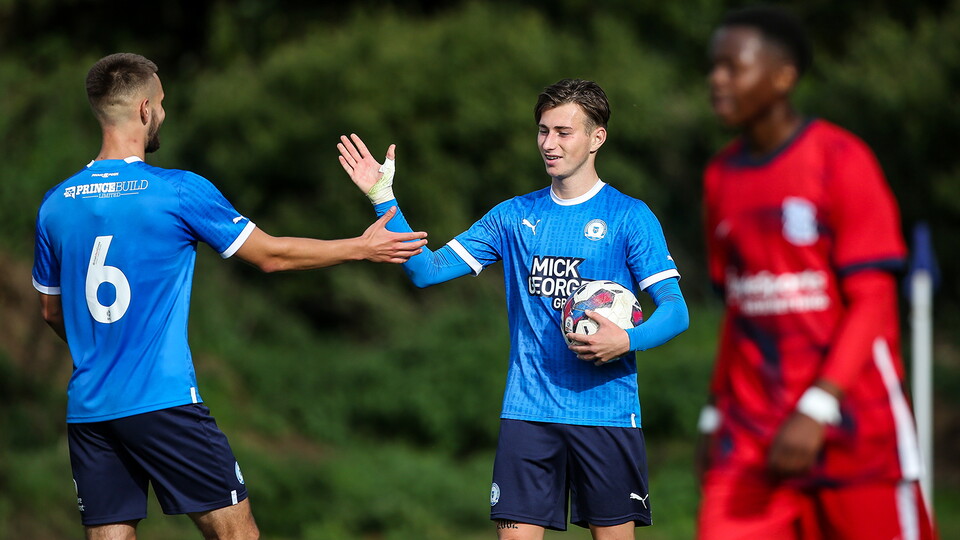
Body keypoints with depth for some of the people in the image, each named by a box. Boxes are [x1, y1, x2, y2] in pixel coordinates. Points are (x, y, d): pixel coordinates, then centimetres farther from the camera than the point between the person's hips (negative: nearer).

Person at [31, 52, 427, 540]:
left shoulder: (55, 205, 6)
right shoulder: (180, 192, -7)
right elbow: (269, 255, 4)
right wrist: (362, 248, 15)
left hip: (86, 408, 5)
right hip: (163, 402, -5)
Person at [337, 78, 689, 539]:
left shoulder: (629, 217, -1)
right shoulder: (514, 216, 11)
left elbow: (675, 310, -4)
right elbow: (426, 270, 7)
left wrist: (627, 340, -24)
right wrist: (383, 198, -2)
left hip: (606, 410, -2)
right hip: (528, 410, 2)